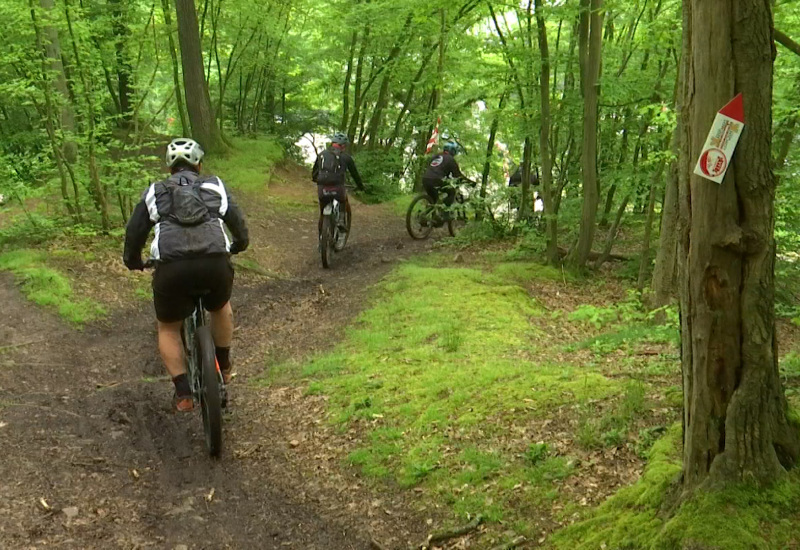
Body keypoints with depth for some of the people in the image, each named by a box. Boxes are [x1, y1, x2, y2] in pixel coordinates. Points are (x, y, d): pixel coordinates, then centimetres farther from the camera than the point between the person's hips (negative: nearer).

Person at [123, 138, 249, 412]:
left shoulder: (154, 192, 21)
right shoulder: (215, 187, 22)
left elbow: (134, 231, 20)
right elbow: (238, 223, 26)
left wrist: (132, 261, 38)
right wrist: (238, 245, 47)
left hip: (172, 268, -1)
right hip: (215, 264, 1)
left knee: (168, 328, 22)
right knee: (221, 307, 34)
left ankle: (183, 392, 10)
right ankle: (224, 367, 39)